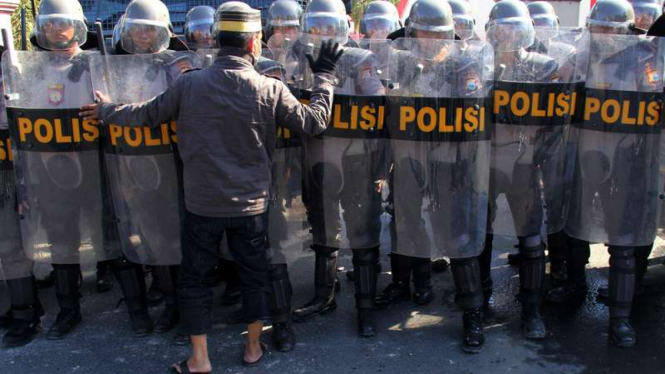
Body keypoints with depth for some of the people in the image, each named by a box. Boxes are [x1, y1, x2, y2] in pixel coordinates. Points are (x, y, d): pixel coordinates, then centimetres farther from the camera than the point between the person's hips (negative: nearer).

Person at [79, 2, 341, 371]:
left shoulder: (188, 84, -8)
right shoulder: (270, 89, -10)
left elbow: (147, 113, 4)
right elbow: (314, 122, -3)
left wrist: (106, 111, 24)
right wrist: (324, 77, 11)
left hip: (202, 202, 0)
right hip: (251, 203, 0)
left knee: (194, 277, 13)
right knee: (254, 273, 17)